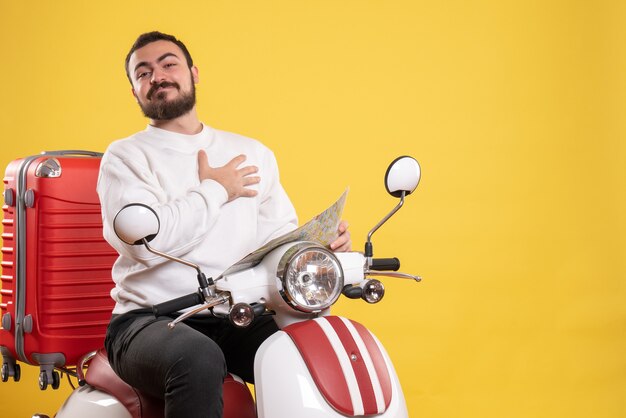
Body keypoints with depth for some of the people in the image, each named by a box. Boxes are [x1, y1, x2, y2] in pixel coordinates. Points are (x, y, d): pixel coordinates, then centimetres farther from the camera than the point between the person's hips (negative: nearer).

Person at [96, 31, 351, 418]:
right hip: (150, 321, -3)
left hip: (239, 319, 4)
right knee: (199, 360, -37)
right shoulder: (125, 157, 3)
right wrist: (214, 191, -3)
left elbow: (280, 237, 12)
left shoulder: (253, 154, 17)